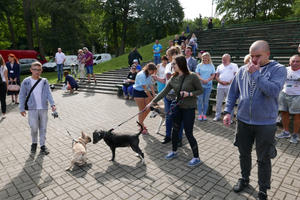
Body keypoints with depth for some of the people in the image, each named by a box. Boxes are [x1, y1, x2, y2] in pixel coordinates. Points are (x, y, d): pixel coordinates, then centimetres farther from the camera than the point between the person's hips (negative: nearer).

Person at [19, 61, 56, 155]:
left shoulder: (44, 81, 1)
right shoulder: (26, 82, -1)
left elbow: (48, 94, -1)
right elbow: (22, 96, 4)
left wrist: (52, 104, -15)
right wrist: (22, 108, 2)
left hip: (44, 109, 1)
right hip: (32, 109, -1)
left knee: (43, 128, 9)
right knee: (34, 128, 4)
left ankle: (42, 145, 23)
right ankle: (34, 143, 30)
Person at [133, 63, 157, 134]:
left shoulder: (149, 74, -4)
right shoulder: (141, 75, -27)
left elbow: (151, 85, -1)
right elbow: (145, 89, -25)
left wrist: (154, 96, -5)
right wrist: (152, 98, -20)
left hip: (145, 92, 7)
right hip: (138, 92, -7)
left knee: (148, 108, 7)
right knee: (142, 110, -3)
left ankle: (140, 122, 31)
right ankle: (142, 128, 12)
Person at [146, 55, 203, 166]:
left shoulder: (192, 76, -15)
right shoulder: (173, 78, 0)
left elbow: (200, 90, -7)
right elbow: (164, 92, 1)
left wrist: (189, 94, -23)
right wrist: (152, 102, 0)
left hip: (189, 108, -6)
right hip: (177, 107, 6)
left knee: (188, 133, -1)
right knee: (175, 130, 16)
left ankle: (196, 157, 18)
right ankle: (174, 151, 38)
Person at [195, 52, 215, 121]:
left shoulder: (211, 66, 7)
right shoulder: (199, 65, 6)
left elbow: (213, 75, 3)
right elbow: (197, 74, -1)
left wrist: (207, 80, -13)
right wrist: (202, 80, -17)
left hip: (208, 85, 1)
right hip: (200, 85, -1)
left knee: (206, 100, 6)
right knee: (200, 100, 1)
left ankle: (204, 114, 15)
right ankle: (200, 114, 9)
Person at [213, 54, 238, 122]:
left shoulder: (234, 66, 6)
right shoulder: (220, 66, 15)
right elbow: (216, 76, 9)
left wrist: (229, 82, -16)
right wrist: (221, 82, -10)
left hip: (230, 87, -3)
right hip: (220, 87, 3)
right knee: (219, 102, 7)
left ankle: (230, 118, 9)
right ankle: (217, 116, 17)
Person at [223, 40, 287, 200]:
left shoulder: (278, 69, -8)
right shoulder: (243, 70, 2)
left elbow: (274, 91, -24)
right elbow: (233, 92, 6)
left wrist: (255, 74, -21)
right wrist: (228, 111, -1)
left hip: (265, 123, -3)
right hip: (243, 121, 3)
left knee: (263, 159, 11)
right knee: (244, 153, 19)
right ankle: (244, 178, 42)